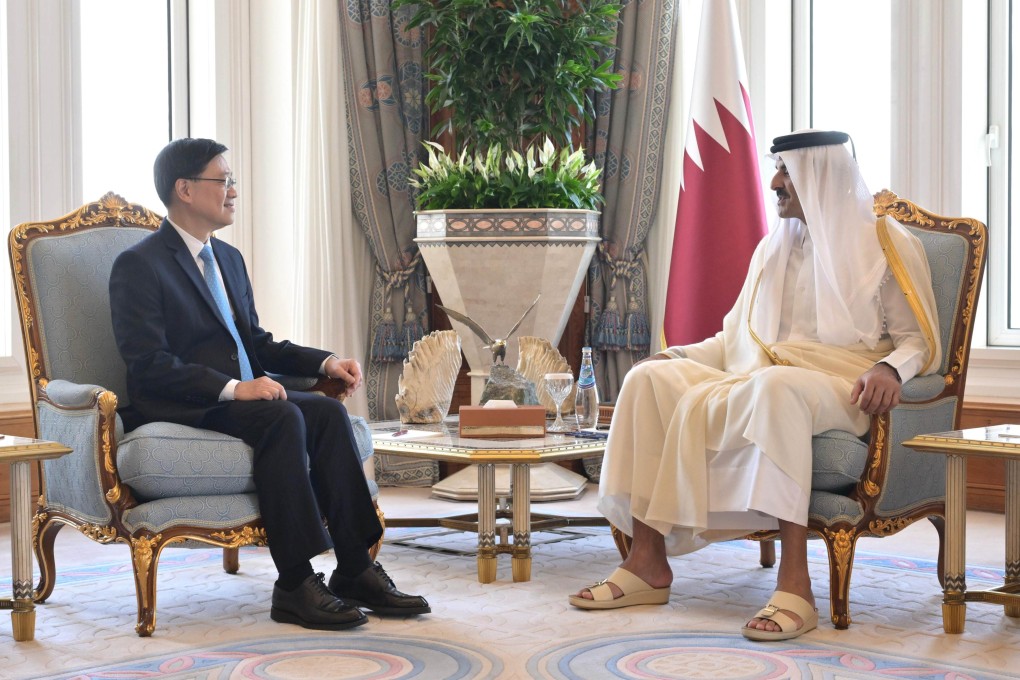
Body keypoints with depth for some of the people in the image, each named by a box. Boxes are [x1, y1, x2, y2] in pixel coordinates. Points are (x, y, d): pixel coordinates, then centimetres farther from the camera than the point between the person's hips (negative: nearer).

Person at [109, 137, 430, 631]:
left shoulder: (229, 258, 21)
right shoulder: (138, 265, -6)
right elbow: (150, 366, -16)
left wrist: (325, 362, 8)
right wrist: (232, 388, -27)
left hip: (239, 397, 8)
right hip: (176, 409, -8)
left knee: (327, 411, -19)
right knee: (281, 417, -32)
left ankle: (355, 571, -21)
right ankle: (295, 586, -31)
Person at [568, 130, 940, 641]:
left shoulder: (885, 243, 5)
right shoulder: (774, 247, 23)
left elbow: (920, 340, -1)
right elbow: (737, 335, 25)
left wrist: (890, 368, -23)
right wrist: (679, 355, 8)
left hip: (840, 387, -6)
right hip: (757, 377, 6)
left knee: (777, 385, -42)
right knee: (651, 379, -18)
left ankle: (795, 581, -44)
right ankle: (648, 561, -25)